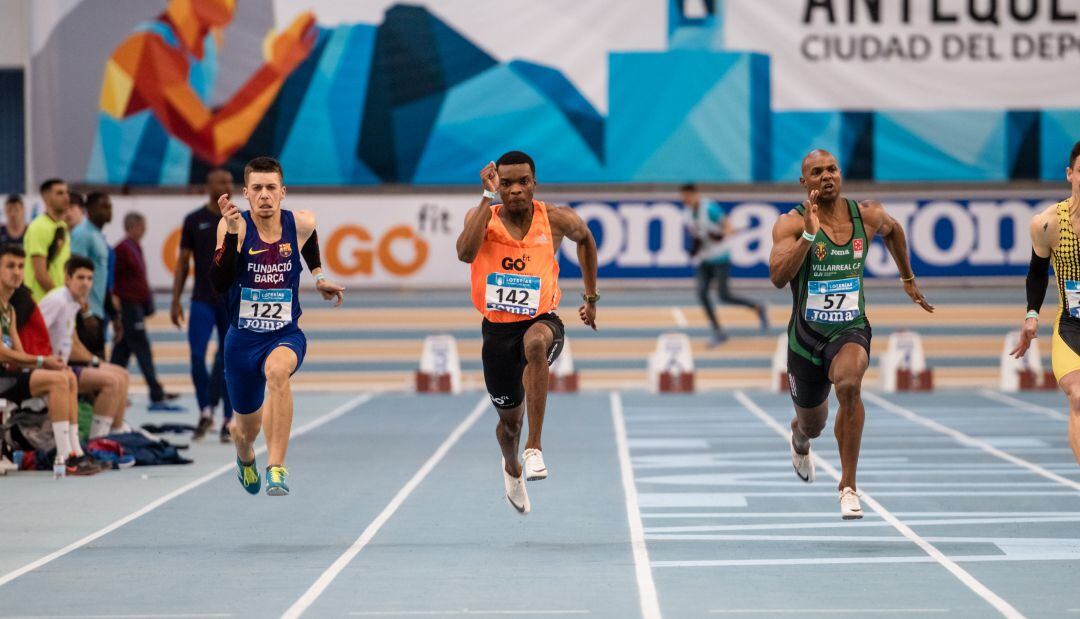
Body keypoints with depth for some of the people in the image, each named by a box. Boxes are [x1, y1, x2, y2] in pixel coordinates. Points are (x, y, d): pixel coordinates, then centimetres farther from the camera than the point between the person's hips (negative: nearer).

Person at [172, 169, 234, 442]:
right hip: (203, 299, -1)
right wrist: (175, 301, 0)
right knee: (197, 355, -13)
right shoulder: (194, 220, 3)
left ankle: (228, 422, 12)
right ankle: (205, 412, 2)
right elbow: (183, 263, 5)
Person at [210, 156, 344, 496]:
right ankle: (245, 459, 56)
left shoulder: (301, 223, -5)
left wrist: (318, 275, 16)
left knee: (277, 370, -38)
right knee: (247, 427, 16)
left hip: (286, 335, 0)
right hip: (242, 338, 0)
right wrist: (231, 233, -34)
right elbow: (219, 284, -26)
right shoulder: (235, 225, -13)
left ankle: (276, 467, -36)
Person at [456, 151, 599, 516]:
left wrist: (590, 298, 18)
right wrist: (489, 198, -29)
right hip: (498, 329, 1)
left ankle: (534, 448, -37)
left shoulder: (556, 220, -6)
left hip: (541, 321, -1)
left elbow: (585, 239, 18)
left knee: (536, 343, -40)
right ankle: (511, 468, 50)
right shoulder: (482, 217, -8)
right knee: (510, 421, 12)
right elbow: (465, 253, -30)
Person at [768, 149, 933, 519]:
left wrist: (908, 279, 26)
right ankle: (799, 439, 61)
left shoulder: (867, 215, -4)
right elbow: (778, 277, -29)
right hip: (806, 336, 0)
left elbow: (892, 230, 21)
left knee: (849, 384, -35)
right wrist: (809, 234, -36)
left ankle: (848, 485, -23)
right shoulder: (791, 224, -14)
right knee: (812, 425, 19)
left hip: (850, 329, 0)